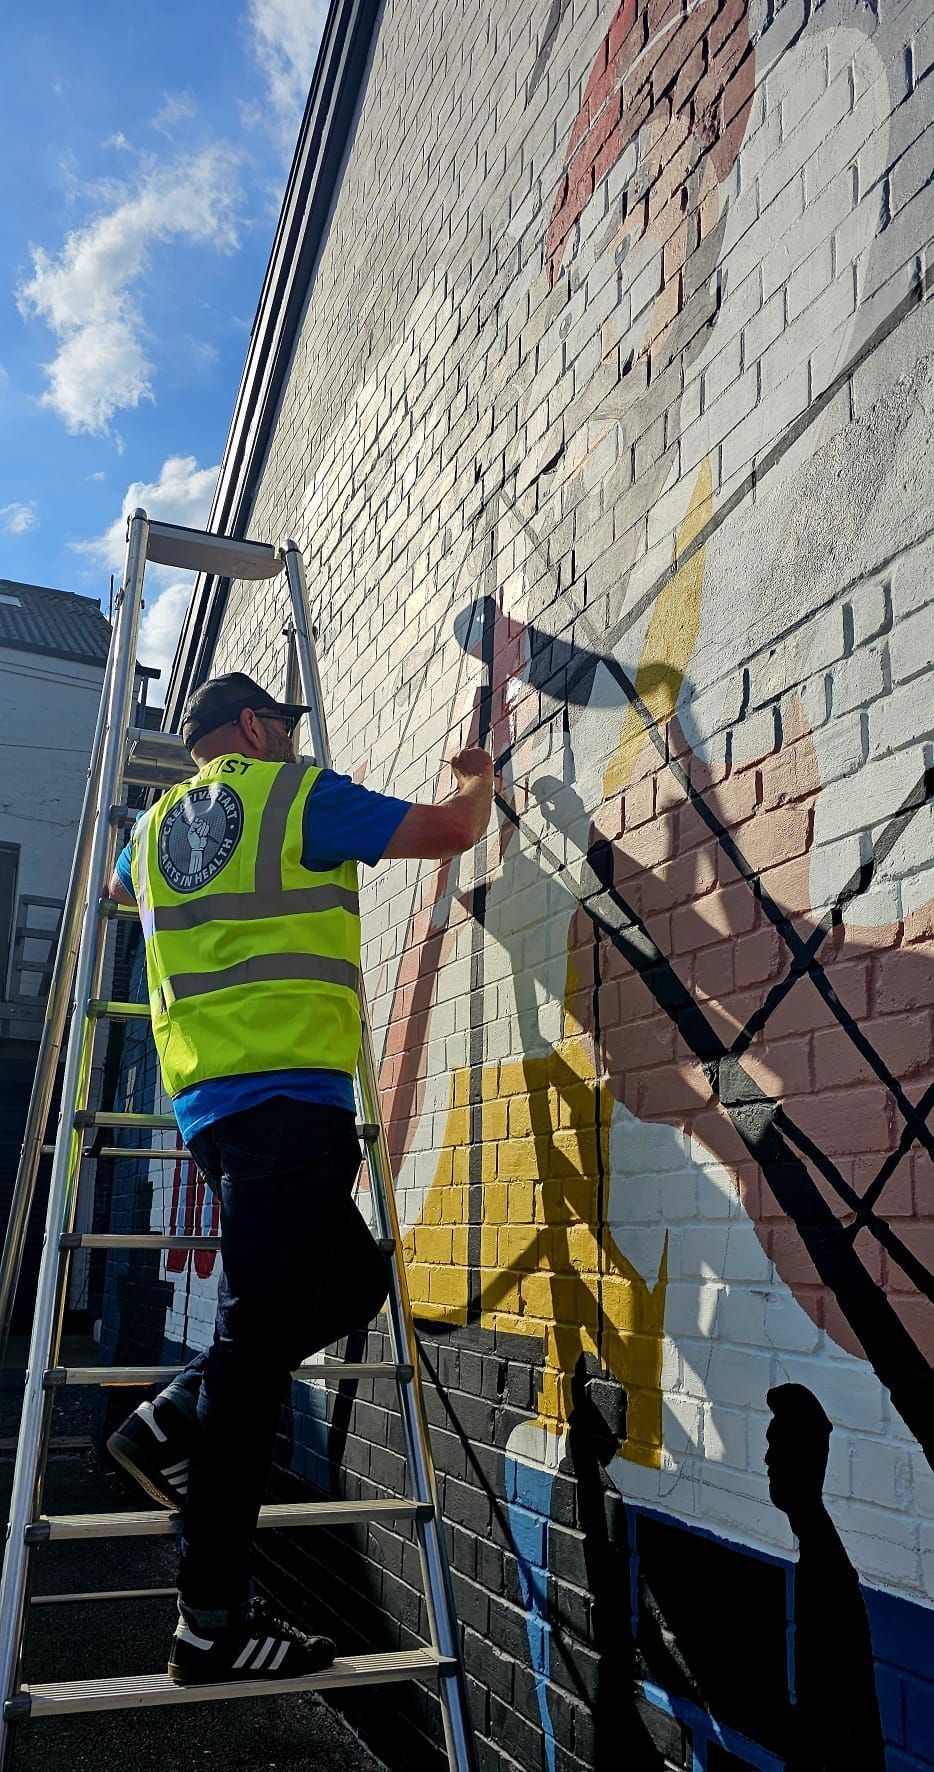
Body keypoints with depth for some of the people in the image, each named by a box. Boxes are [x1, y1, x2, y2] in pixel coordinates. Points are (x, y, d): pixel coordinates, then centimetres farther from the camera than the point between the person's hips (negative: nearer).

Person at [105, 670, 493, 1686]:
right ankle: (212, 1621, 0)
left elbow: (121, 891, 43)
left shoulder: (158, 825, 20)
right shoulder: (301, 796, -1)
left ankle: (174, 1425, 17)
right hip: (288, 1091, -9)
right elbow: (449, 832, 0)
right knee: (260, 1334, -7)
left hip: (207, 1097, 9)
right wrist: (475, 782, 21)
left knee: (350, 1280, 19)